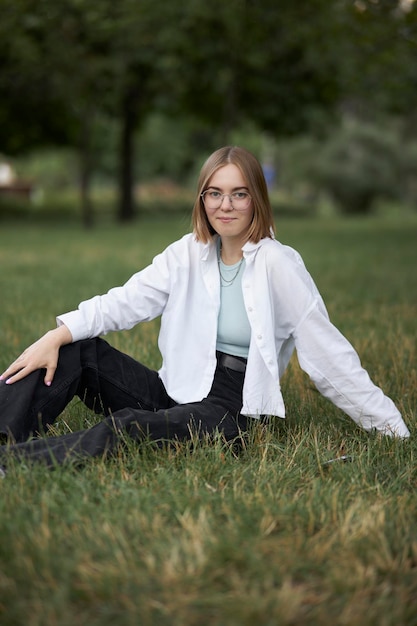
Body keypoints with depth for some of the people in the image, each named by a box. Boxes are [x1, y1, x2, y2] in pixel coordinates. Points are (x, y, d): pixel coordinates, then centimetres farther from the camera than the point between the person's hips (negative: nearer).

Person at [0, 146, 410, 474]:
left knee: (129, 426, -33)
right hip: (175, 390, 6)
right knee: (77, 349, -14)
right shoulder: (188, 253, 7)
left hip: (229, 409, -5)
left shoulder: (279, 264, -8)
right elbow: (125, 301, -2)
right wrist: (58, 334, -18)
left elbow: (329, 356, -7)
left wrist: (394, 431, -6)